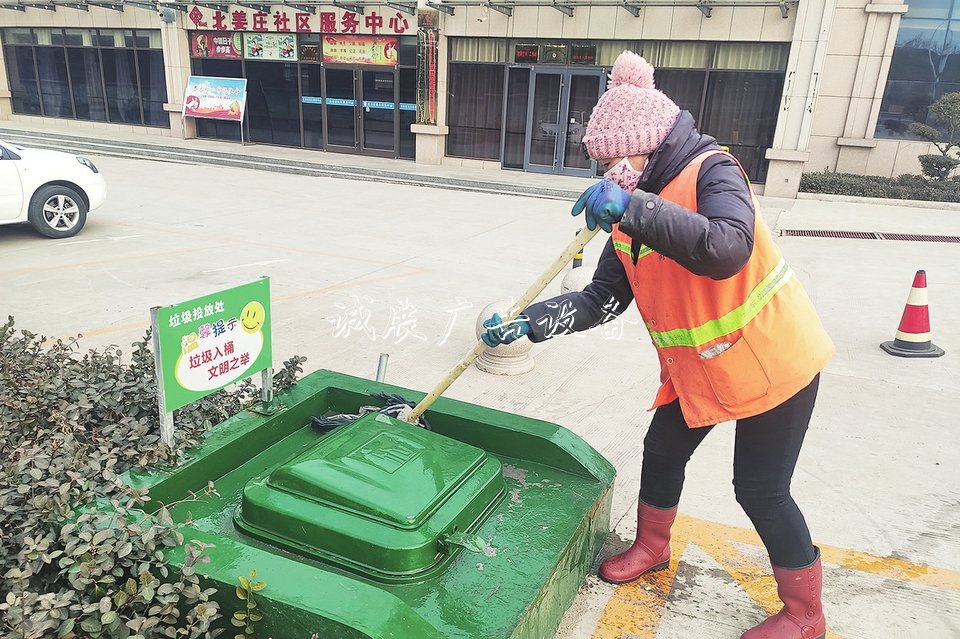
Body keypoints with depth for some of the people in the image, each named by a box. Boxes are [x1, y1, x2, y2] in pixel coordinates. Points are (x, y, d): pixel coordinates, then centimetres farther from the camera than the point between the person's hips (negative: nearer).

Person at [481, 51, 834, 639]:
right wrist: (525, 323, -13)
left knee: (761, 489, 1)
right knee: (663, 451, 17)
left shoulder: (711, 171, -21)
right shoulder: (631, 212, 0)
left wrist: (635, 206, -44)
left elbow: (726, 250, -42)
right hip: (697, 367, 7)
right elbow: (600, 300, -3)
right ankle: (652, 547, 45)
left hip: (773, 360, -7)